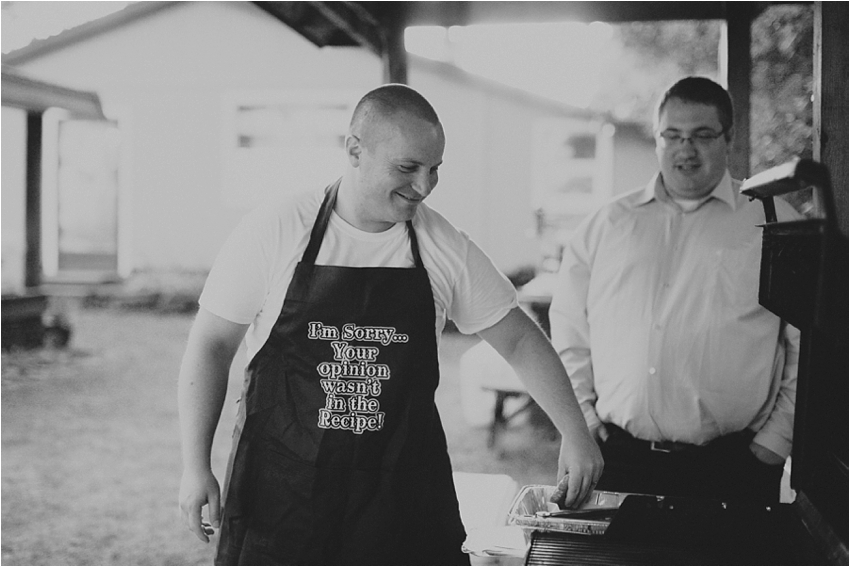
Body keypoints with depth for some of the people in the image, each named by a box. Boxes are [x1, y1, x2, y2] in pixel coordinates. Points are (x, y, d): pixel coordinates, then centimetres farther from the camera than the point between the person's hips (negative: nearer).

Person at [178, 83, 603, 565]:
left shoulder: (447, 249, -1)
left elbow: (519, 339, 7)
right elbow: (212, 344, -1)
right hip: (281, 493, -1)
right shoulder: (273, 233, -6)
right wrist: (196, 466, -5)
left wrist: (575, 433, 1)